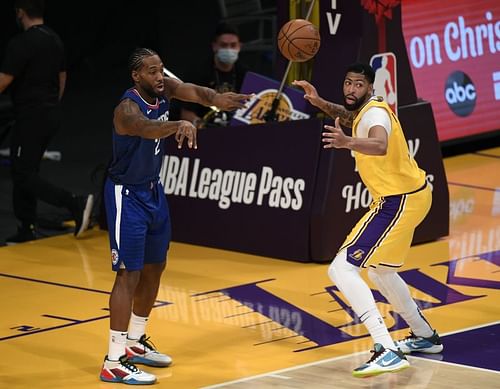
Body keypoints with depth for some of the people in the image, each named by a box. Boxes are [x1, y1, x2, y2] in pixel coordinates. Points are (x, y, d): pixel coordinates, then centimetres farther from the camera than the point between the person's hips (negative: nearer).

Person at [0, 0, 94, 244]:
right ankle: (27, 230, 15)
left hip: (30, 118, -9)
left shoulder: (21, 43, -17)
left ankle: (75, 204, -19)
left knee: (24, 176, -6)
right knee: (25, 172, 14)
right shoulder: (54, 40, 10)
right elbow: (62, 78, 18)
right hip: (51, 115, 9)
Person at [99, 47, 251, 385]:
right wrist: (179, 125, -71)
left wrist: (216, 98, -47)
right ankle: (114, 363, -10)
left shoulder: (164, 89, -6)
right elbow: (147, 128, -50)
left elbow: (194, 91, -23)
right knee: (130, 273, -11)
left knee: (155, 267, 18)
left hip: (153, 190, 9)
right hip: (127, 195, -9)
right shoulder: (128, 107, -28)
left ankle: (135, 343, 34)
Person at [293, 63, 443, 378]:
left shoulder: (375, 113, -20)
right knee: (380, 270, 30)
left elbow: (380, 145, -44)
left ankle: (387, 351, -27)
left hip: (399, 202, -10)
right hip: (410, 195, 10)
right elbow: (349, 116, 35)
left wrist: (348, 143, -62)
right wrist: (320, 103, 16)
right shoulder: (366, 109, 9)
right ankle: (425, 335, 42)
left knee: (342, 269, -17)